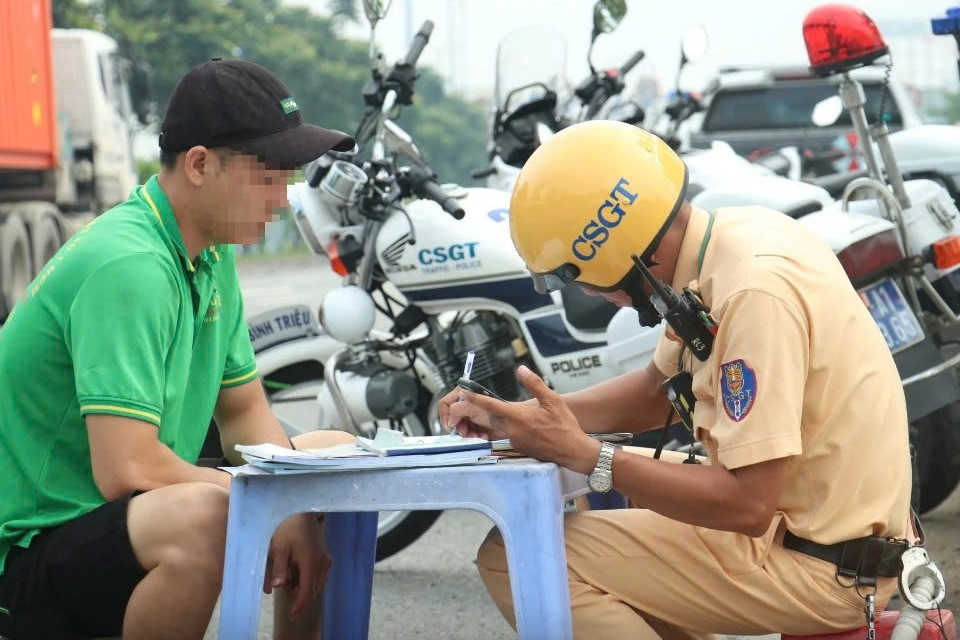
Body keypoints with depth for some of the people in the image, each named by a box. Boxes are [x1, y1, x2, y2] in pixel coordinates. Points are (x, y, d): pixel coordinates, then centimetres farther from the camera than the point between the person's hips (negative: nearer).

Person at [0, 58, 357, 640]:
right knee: (203, 516, -39)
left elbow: (244, 412, 13)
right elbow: (126, 469, -30)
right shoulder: (128, 266, -24)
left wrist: (293, 510, -6)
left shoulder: (214, 256, 6)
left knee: (340, 457, 13)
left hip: (138, 509, 10)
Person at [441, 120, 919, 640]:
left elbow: (748, 504, -27)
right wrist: (520, 416, 3)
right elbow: (656, 390, 16)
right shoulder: (730, 236, 3)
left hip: (818, 560, -10)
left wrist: (585, 456, -21)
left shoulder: (754, 293, -26)